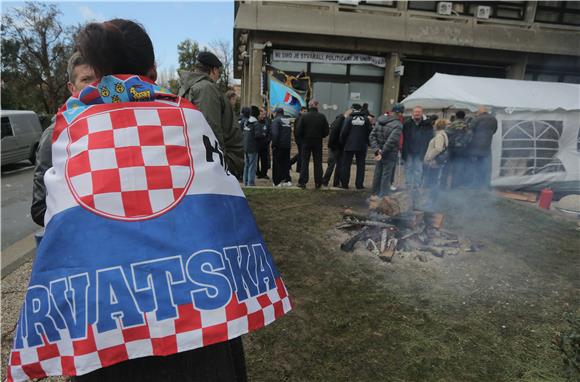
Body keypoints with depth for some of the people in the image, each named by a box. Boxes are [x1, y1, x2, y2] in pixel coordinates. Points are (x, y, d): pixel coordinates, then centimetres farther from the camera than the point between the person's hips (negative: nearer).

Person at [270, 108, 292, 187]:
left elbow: (275, 134, -17)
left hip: (279, 146, -6)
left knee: (277, 164, 2)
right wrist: (289, 143, 14)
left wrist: (274, 144, -12)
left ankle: (277, 181, 3)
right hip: (287, 146, 6)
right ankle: (287, 180, 10)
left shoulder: (276, 121, -7)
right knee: (286, 163, 12)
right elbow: (290, 133, 14)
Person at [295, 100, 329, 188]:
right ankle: (318, 183, 10)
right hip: (318, 142, 1)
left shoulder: (304, 116, -8)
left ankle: (302, 182, 2)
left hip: (306, 142, -1)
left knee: (304, 162, 4)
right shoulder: (322, 117, -3)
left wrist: (301, 139, 6)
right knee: (318, 163, 8)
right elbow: (326, 131, -1)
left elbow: (298, 130, -9)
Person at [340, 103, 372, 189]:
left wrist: (342, 142, 6)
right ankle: (359, 184, 6)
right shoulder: (366, 119, 3)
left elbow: (344, 132, -6)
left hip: (349, 146, -1)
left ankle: (344, 183, 8)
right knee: (360, 165, 8)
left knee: (346, 165, 7)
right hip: (362, 146, 1)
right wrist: (368, 143, 14)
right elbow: (370, 132, 3)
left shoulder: (349, 119, -3)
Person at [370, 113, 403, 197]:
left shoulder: (379, 121, 5)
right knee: (386, 175, 1)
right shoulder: (398, 125, -15)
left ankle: (375, 194, 25)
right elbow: (392, 140, -22)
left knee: (377, 174, 15)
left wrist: (376, 149, -7)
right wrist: (382, 153, -18)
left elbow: (372, 136, -1)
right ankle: (383, 197, 5)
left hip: (379, 153, 6)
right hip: (390, 155, -6)